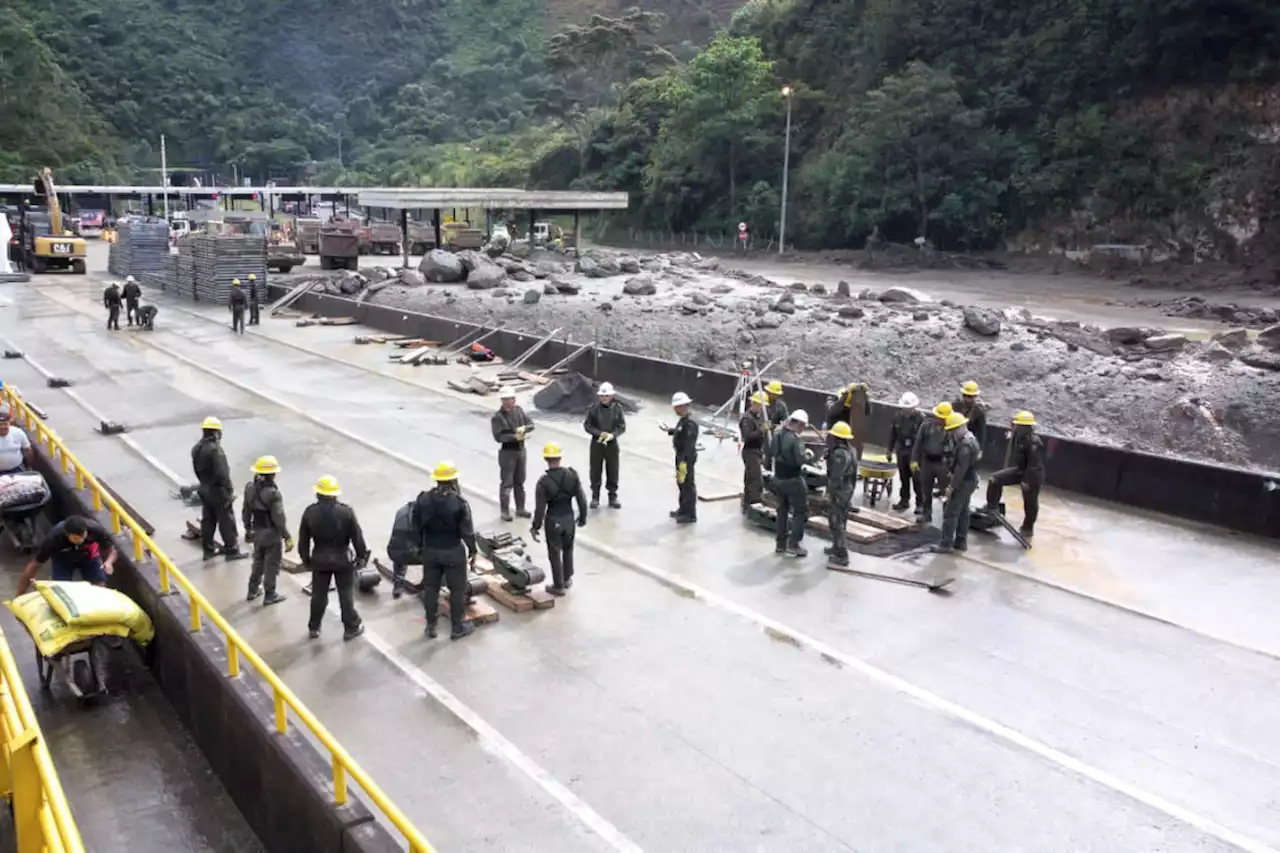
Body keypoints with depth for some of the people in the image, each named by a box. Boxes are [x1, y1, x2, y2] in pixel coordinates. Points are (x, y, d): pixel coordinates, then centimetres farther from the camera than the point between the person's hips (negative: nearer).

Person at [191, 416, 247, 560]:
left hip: (204, 490, 9)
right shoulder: (215, 449, -24)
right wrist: (230, 490, -18)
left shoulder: (196, 449, 5)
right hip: (218, 491, -9)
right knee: (226, 521, 2)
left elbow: (197, 470, 14)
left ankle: (208, 550, 24)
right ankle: (232, 550, 9)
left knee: (207, 520, 16)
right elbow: (222, 473, -25)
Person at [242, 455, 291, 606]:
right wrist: (287, 537, -13)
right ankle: (270, 596, 20)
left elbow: (246, 511, 5)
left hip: (256, 531, 7)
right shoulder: (273, 493, -27)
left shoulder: (250, 487, -6)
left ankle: (253, 590, 36)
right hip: (272, 534, -7)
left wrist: (247, 528, 20)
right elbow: (279, 519, -23)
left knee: (258, 561, 25)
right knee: (271, 565, 9)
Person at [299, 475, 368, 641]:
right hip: (342, 559, -2)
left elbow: (303, 540, -1)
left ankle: (314, 627, 28)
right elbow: (357, 536, -10)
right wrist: (362, 555, 3)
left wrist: (305, 559, 12)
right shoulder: (346, 511, -16)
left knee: (318, 594, 16)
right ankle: (352, 628, 17)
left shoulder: (310, 512, -10)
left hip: (319, 559, 2)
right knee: (346, 594, 10)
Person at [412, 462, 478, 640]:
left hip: (430, 551, 4)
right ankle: (458, 627, 20)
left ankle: (431, 626, 26)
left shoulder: (422, 500, -7)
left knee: (430, 588, 16)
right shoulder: (459, 502, -19)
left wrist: (421, 546, 16)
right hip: (454, 552, -3)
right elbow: (467, 531, -14)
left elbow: (417, 528, 1)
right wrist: (472, 551, 0)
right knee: (458, 589, 11)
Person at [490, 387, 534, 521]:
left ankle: (520, 508, 27)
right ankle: (505, 511, 9)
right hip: (507, 452, -6)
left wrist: (524, 428, -20)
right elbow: (498, 436, -23)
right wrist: (515, 437, -31)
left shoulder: (518, 410, 2)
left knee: (520, 482, 16)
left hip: (521, 450, 6)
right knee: (507, 483, 0)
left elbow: (531, 424, 1)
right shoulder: (497, 417, -16)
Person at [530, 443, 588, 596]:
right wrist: (582, 517, 11)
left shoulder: (544, 481, -19)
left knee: (555, 553, 11)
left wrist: (535, 527, -3)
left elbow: (540, 508, -15)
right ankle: (567, 579, 39)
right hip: (569, 517, 4)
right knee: (568, 549, 25)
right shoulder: (572, 475, -10)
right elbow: (581, 498, -4)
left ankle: (559, 586, 21)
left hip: (553, 520, -4)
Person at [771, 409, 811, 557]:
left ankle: (781, 544, 22)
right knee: (801, 511, 4)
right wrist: (807, 454, -5)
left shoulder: (778, 435, 3)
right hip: (793, 480, -8)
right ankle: (793, 544, 1)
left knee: (782, 510, 17)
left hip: (778, 478, 8)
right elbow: (800, 460, -27)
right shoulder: (795, 439, -23)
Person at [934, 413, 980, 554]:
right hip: (969, 480, 11)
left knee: (950, 513, -5)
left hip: (964, 482, -11)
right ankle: (961, 542, 24)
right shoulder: (970, 438, 9)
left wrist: (952, 486, -22)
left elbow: (961, 469, -25)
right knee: (963, 512, 16)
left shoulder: (965, 445, -24)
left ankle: (946, 544, -2)